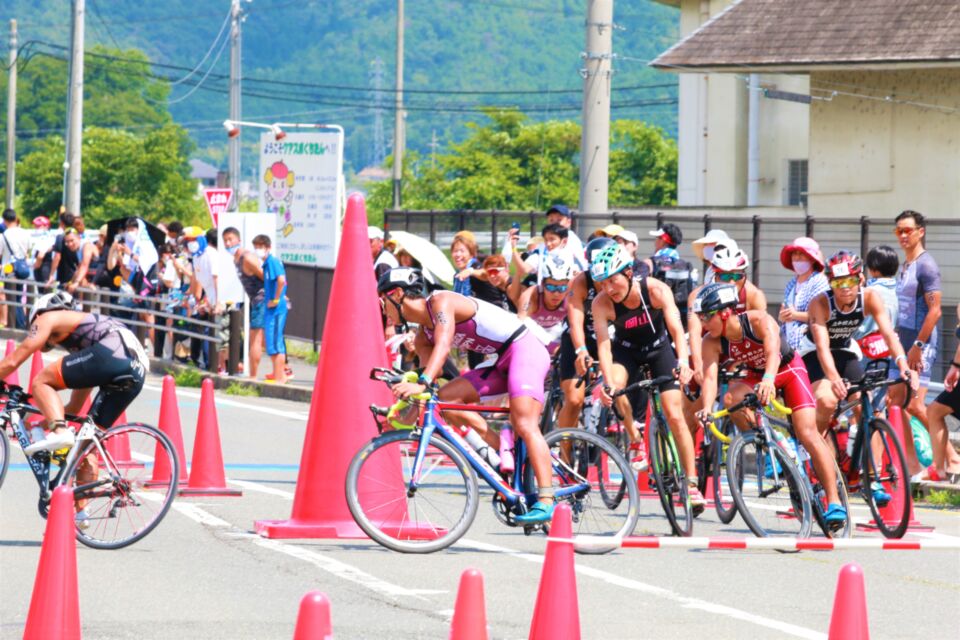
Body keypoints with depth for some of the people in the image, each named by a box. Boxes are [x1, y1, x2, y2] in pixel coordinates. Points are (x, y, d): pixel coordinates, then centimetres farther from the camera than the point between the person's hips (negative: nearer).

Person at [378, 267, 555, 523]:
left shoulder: (441, 302, -16)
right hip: (501, 362, 9)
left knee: (524, 425, -23)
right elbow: (431, 372, 7)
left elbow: (443, 345, -32)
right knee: (446, 397, -4)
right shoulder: (422, 336, 11)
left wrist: (422, 383, -45)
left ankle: (547, 501, -29)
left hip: (525, 348, -9)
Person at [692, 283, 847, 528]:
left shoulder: (759, 321, -33)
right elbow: (710, 377, -33)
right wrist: (707, 409, -52)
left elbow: (772, 351, -50)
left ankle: (834, 500, -18)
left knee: (807, 433, -19)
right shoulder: (712, 342, -22)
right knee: (730, 399, -28)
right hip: (757, 376, 4)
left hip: (788, 370, -4)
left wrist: (768, 380, -70)